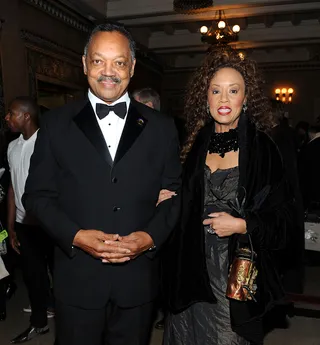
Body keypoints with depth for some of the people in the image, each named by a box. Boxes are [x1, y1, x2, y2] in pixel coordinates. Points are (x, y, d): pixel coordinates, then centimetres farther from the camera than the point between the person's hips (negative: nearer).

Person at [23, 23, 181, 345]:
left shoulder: (161, 127, 2)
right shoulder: (56, 123, 0)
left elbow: (174, 194, 3)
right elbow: (37, 194, 0)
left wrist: (151, 236, -13)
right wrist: (75, 235, -14)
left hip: (138, 278, 1)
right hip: (77, 279, 0)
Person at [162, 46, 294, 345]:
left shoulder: (261, 147, -8)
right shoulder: (196, 145, 4)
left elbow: (279, 217, -5)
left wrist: (242, 225, -18)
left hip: (238, 268, -3)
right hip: (194, 268, 4)